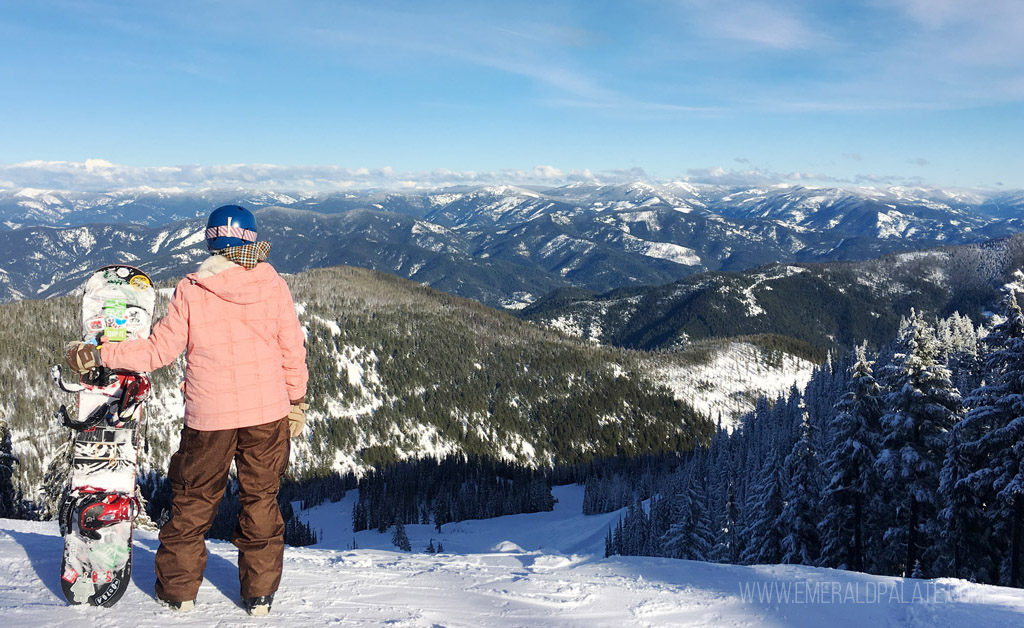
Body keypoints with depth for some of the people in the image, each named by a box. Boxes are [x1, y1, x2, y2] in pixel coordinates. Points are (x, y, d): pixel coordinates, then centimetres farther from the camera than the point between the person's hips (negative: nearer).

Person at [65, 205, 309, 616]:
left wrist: (98, 355, 4)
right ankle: (260, 593, 19)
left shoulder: (190, 290, -7)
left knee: (192, 500, 16)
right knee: (261, 499, 12)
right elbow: (292, 350, 0)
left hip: (209, 416, -1)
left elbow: (160, 350, -7)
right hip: (268, 413, 1)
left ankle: (179, 589, 28)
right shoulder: (273, 285, -4)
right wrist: (296, 402, 12)